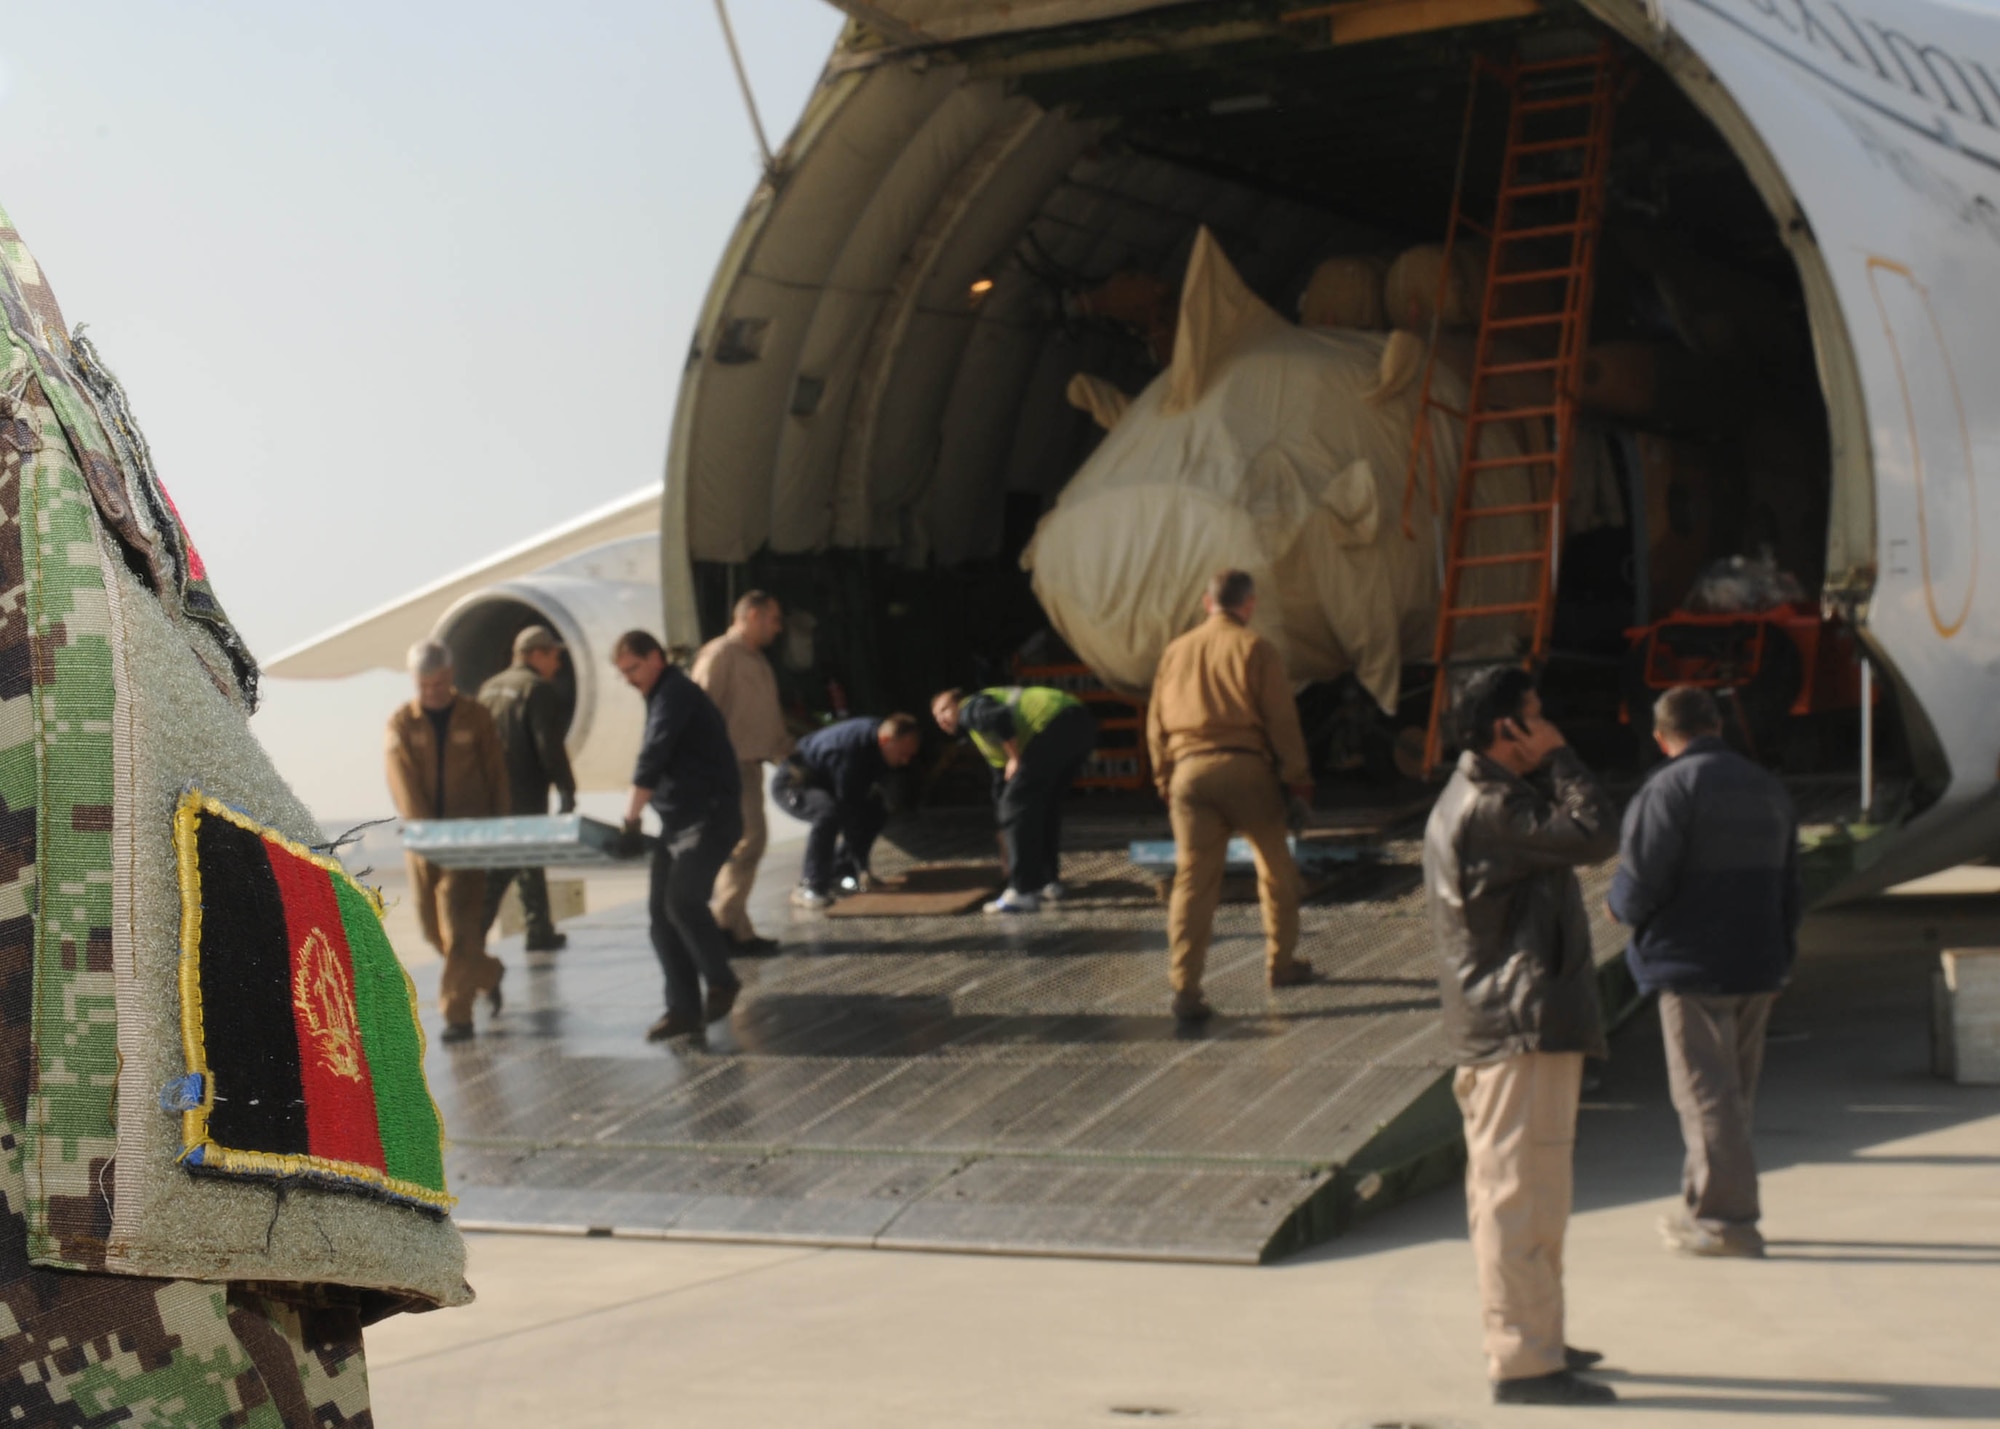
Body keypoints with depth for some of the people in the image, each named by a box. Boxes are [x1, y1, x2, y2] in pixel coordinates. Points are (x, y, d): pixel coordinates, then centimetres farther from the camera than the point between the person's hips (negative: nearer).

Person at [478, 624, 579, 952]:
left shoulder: (489, 688, 15)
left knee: (529, 861, 17)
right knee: (500, 870, -4)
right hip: (524, 796, -8)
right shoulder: (539, 690, -10)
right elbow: (549, 746, -17)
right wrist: (566, 789, -11)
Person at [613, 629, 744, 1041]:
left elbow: (653, 759, -20)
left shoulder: (676, 694, -11)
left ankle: (721, 982, -2)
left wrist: (631, 815, -16)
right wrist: (639, 813, 13)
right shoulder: (664, 695, 20)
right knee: (661, 912, 2)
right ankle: (683, 1009, 4)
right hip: (678, 821, 10)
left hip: (710, 818, -10)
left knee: (682, 900, -21)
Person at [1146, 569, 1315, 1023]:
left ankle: (1185, 986, -10)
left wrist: (1165, 780, 21)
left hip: (1189, 769, 3)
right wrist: (1296, 775, 4)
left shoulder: (1177, 651, 13)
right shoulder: (1255, 648, 0)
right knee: (1276, 867, 17)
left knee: (1192, 879, -1)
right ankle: (1281, 962, 26)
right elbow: (1280, 718, -4)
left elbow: (1157, 724, 15)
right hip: (1246, 768, -3)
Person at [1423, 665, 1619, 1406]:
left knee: (1506, 1191, 18)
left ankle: (1529, 1340, 29)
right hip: (1524, 1026, -11)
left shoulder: (1470, 801, 16)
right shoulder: (1489, 808, -18)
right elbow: (1596, 834, -21)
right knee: (1521, 1194, -9)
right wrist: (1559, 757, -12)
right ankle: (1524, 1361, -6)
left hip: (1493, 1031, 11)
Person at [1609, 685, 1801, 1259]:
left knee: (1705, 1091, -3)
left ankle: (1727, 1217, -2)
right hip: (1758, 966, 8)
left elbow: (1641, 882, -19)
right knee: (1733, 1090, 15)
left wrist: (1620, 904, 4)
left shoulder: (1667, 789, -13)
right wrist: (1780, 962, 24)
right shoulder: (1769, 789, 13)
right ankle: (1704, 1204, 24)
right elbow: (1789, 889, 18)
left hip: (1693, 968, -8)